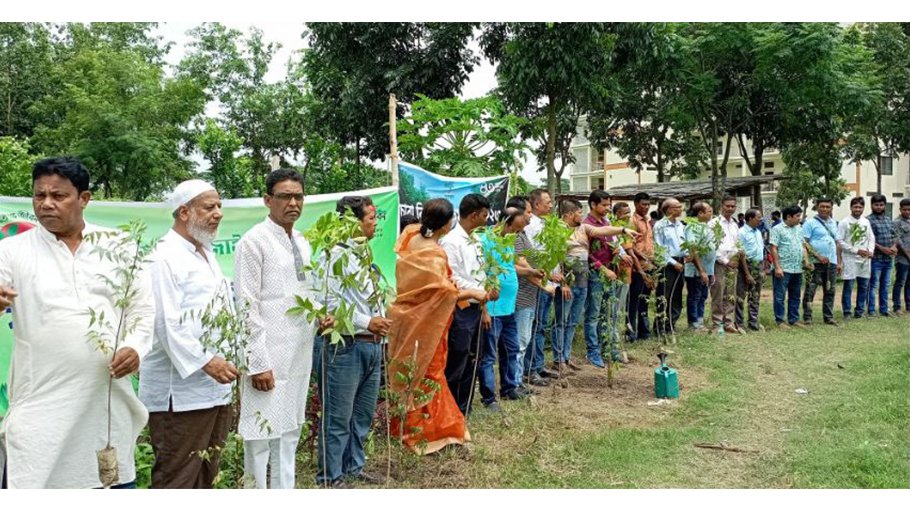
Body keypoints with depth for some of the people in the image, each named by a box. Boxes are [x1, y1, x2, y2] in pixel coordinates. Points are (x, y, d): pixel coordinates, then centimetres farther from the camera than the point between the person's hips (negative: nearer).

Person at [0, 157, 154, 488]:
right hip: (40, 402, -1)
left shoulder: (117, 247, 5)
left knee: (118, 480, 13)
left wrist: (135, 346, -10)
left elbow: (143, 308, 7)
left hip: (109, 397, 2)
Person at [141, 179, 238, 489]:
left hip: (216, 389, 9)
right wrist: (205, 362, -24)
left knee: (205, 477, 16)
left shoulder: (207, 255, 18)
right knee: (176, 480, -2)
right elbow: (167, 323, -19)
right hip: (180, 393, -9)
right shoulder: (165, 257, -11)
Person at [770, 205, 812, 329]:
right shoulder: (777, 229, -6)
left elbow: (803, 246, 20)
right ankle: (779, 321, 6)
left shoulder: (799, 229, 15)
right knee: (780, 296, -1)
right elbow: (773, 249, -10)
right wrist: (777, 267, -16)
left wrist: (806, 260, 5)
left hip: (798, 269, 7)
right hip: (783, 269, -7)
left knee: (795, 296, 13)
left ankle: (793, 320, 22)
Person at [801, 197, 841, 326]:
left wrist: (839, 262, 15)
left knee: (830, 291, 10)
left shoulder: (833, 223, 15)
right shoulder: (810, 223, -5)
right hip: (816, 262, -6)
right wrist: (818, 256, -17)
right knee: (810, 291, -3)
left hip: (831, 262, 6)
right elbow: (805, 243, -11)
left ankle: (828, 316, 19)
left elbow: (837, 242, 20)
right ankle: (807, 317, 2)